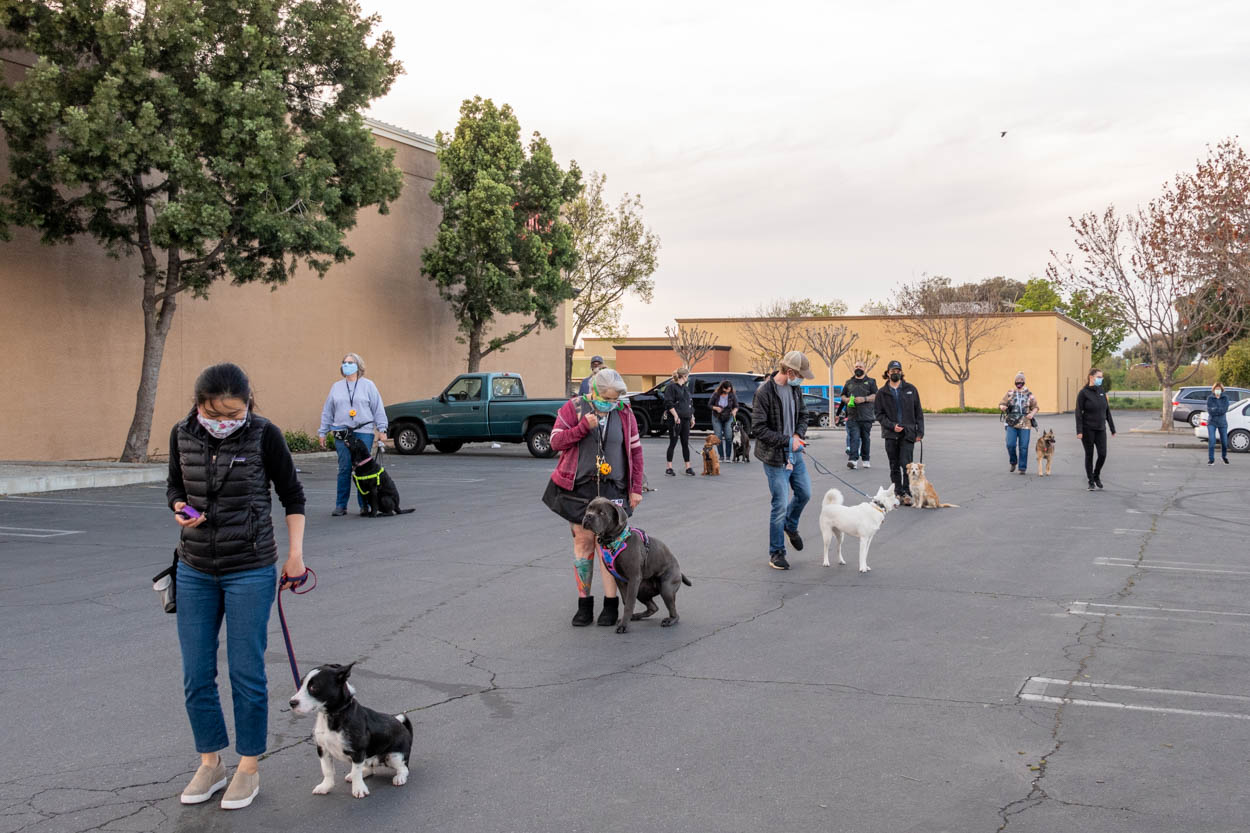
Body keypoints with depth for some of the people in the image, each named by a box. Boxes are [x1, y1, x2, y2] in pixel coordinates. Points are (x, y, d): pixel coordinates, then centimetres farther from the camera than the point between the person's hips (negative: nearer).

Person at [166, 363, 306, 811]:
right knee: (196, 675, 8)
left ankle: (249, 768, 18)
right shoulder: (183, 435, -3)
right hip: (195, 571, 4)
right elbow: (174, 484, 14)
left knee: (246, 673, 2)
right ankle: (211, 763, 26)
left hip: (251, 571, -4)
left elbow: (292, 495, -2)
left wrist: (295, 552, -7)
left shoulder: (265, 435, -13)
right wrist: (181, 509, -8)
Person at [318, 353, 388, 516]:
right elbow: (327, 411, 17)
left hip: (364, 433, -2)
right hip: (342, 432, 2)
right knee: (344, 469, -1)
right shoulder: (336, 387, 15)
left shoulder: (368, 385, 7)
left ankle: (364, 505, 5)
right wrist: (322, 432, 14)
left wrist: (382, 430, -2)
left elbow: (378, 409, 5)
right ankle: (340, 505, 5)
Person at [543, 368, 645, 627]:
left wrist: (636, 489, 4)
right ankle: (584, 603, 12)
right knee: (583, 541, 2)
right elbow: (556, 441, -5)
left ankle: (611, 604, 4)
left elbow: (635, 451, 7)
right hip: (579, 488, 0)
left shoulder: (624, 413, 4)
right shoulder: (573, 408, 0)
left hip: (612, 489, 0)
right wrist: (583, 426, -18)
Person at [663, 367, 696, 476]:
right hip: (675, 419, -7)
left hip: (686, 419, 7)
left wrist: (692, 417, 16)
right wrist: (676, 416, -19)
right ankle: (669, 468, 3)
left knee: (685, 444, 8)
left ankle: (688, 467, 11)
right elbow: (669, 403, -14)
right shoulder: (671, 387, -7)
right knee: (673, 443, -3)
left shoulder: (685, 388, 16)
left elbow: (690, 404, 22)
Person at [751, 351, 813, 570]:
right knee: (780, 505, -2)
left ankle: (790, 525, 47)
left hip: (795, 453, 7)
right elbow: (758, 428, -21)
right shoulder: (765, 392, -20)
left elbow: (802, 415, 16)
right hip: (775, 457, -7)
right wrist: (787, 440, -19)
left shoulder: (795, 389, 4)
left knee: (805, 494, 18)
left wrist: (798, 435, -5)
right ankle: (776, 553, 12)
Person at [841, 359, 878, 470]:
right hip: (852, 416, 1)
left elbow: (876, 396, -1)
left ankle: (865, 460, 17)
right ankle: (853, 459, -21)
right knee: (854, 438, -11)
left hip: (866, 416, -1)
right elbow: (843, 395, 22)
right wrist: (846, 400, -1)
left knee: (866, 438, 6)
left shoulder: (870, 381, 7)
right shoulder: (849, 382, 16)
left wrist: (864, 399, -14)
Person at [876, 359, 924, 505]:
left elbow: (918, 412, 8)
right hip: (891, 435, 1)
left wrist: (920, 431, 1)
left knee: (906, 464, -10)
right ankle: (898, 493, 15)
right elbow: (879, 415, 5)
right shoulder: (882, 393, 6)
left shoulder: (910, 389, 6)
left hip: (908, 433, -1)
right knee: (894, 466, 6)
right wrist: (892, 426, -10)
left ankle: (907, 493, -3)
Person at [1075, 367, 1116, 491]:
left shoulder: (1102, 391, 8)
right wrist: (1079, 431, -17)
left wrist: (1112, 429, 11)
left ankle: (1096, 476, 19)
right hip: (1088, 429, -4)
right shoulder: (1083, 393, -7)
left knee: (1102, 454, -4)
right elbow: (1078, 412, -11)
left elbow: (1107, 411, 12)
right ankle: (1091, 481, 13)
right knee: (1089, 455, 2)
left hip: (1100, 429, 4)